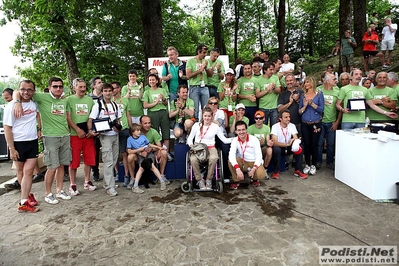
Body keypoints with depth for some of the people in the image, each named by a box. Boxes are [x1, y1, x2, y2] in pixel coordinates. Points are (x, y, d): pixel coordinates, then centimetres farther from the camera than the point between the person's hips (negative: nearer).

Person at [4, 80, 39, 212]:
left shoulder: (35, 103, 4)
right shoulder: (11, 106, -9)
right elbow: (7, 128, -10)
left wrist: (40, 128, 16)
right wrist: (11, 149, -13)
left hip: (33, 142, 3)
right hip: (18, 143, -3)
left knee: (28, 171, -4)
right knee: (21, 171, 12)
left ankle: (24, 202, 1)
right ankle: (27, 194, 28)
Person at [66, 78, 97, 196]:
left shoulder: (89, 100, 11)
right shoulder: (69, 100, 0)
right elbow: (68, 118, -5)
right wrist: (78, 130, -14)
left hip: (88, 134, 4)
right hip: (74, 134, -3)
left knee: (89, 158, 8)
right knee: (74, 160, 1)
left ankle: (87, 181, 23)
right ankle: (72, 185, 13)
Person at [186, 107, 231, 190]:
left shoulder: (215, 126, 8)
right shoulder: (196, 125, 10)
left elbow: (224, 140, 5)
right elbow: (190, 138, 14)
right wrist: (191, 144, -8)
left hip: (210, 148, 0)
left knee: (213, 158, -36)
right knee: (193, 159, -34)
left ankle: (209, 179, -13)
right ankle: (199, 180, -13)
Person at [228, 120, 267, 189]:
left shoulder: (254, 139, -15)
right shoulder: (235, 140, -13)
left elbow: (259, 156, -16)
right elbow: (231, 155, -28)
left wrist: (253, 169, -31)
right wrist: (237, 169, -43)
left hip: (254, 163, -1)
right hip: (242, 163, 1)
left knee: (261, 175, -31)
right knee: (230, 160, -28)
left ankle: (254, 178, 9)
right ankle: (236, 181, -5)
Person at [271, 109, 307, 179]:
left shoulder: (292, 126, -6)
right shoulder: (275, 126, -18)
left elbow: (296, 139, -14)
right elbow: (274, 142, -29)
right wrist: (287, 144, -44)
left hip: (288, 148, 4)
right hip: (279, 147, -3)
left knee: (299, 148, -24)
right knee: (276, 149, -37)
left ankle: (298, 170, -8)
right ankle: (276, 171, -15)